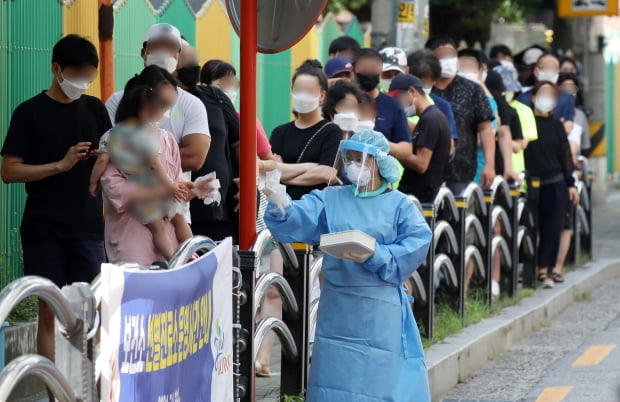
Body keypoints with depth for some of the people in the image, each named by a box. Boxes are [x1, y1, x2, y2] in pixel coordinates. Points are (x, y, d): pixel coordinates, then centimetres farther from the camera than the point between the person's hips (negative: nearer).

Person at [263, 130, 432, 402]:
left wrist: (375, 256, -23)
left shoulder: (398, 204, 2)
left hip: (380, 310, -2)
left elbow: (417, 243, -10)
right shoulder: (330, 200, 7)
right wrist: (278, 202, -31)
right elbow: (297, 221, -9)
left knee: (378, 379, -1)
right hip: (338, 308, 2)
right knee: (335, 376, 6)